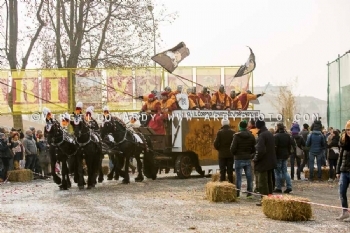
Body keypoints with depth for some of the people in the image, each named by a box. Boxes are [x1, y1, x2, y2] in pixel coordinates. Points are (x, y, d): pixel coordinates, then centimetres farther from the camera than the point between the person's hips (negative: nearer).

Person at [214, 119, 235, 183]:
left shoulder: (220, 132, -9)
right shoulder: (232, 132, -6)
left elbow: (216, 143, -10)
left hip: (222, 154, -1)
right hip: (230, 154, 1)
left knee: (222, 171, 5)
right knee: (230, 171, 8)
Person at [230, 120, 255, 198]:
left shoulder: (237, 136, -13)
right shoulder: (251, 136, 1)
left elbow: (233, 148, -12)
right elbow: (254, 148, 3)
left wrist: (234, 154, 8)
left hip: (239, 159, -4)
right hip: (248, 159, 4)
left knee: (238, 177, 1)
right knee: (249, 176, 10)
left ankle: (237, 193, 3)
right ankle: (249, 192, 11)